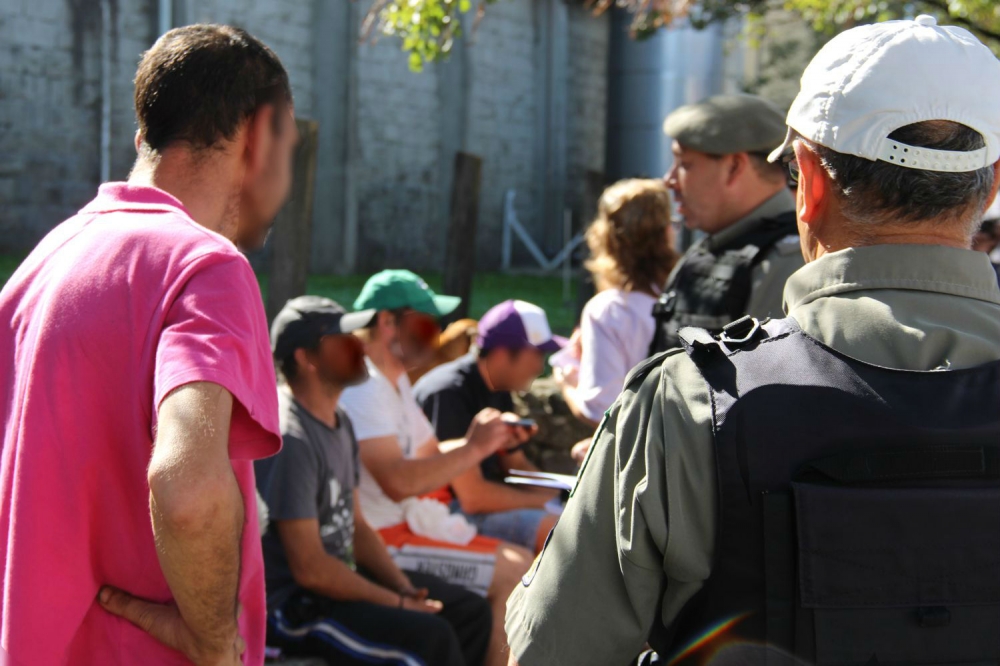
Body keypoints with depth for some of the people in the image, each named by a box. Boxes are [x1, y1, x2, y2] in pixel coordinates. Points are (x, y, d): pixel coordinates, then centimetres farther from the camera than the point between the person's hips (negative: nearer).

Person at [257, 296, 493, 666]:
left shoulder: (339, 422, 10)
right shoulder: (290, 439, -22)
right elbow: (309, 569, -23)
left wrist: (406, 588, 0)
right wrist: (397, 603, -14)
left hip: (338, 577, 10)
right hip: (291, 605, -10)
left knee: (471, 611, 7)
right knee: (429, 635, -26)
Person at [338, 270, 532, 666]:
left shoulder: (395, 381, 17)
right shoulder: (363, 387, -18)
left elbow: (431, 454, 22)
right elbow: (397, 481, -29)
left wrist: (492, 441, 5)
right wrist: (473, 448, -20)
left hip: (406, 524, 11)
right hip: (380, 541, -11)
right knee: (516, 573, -15)